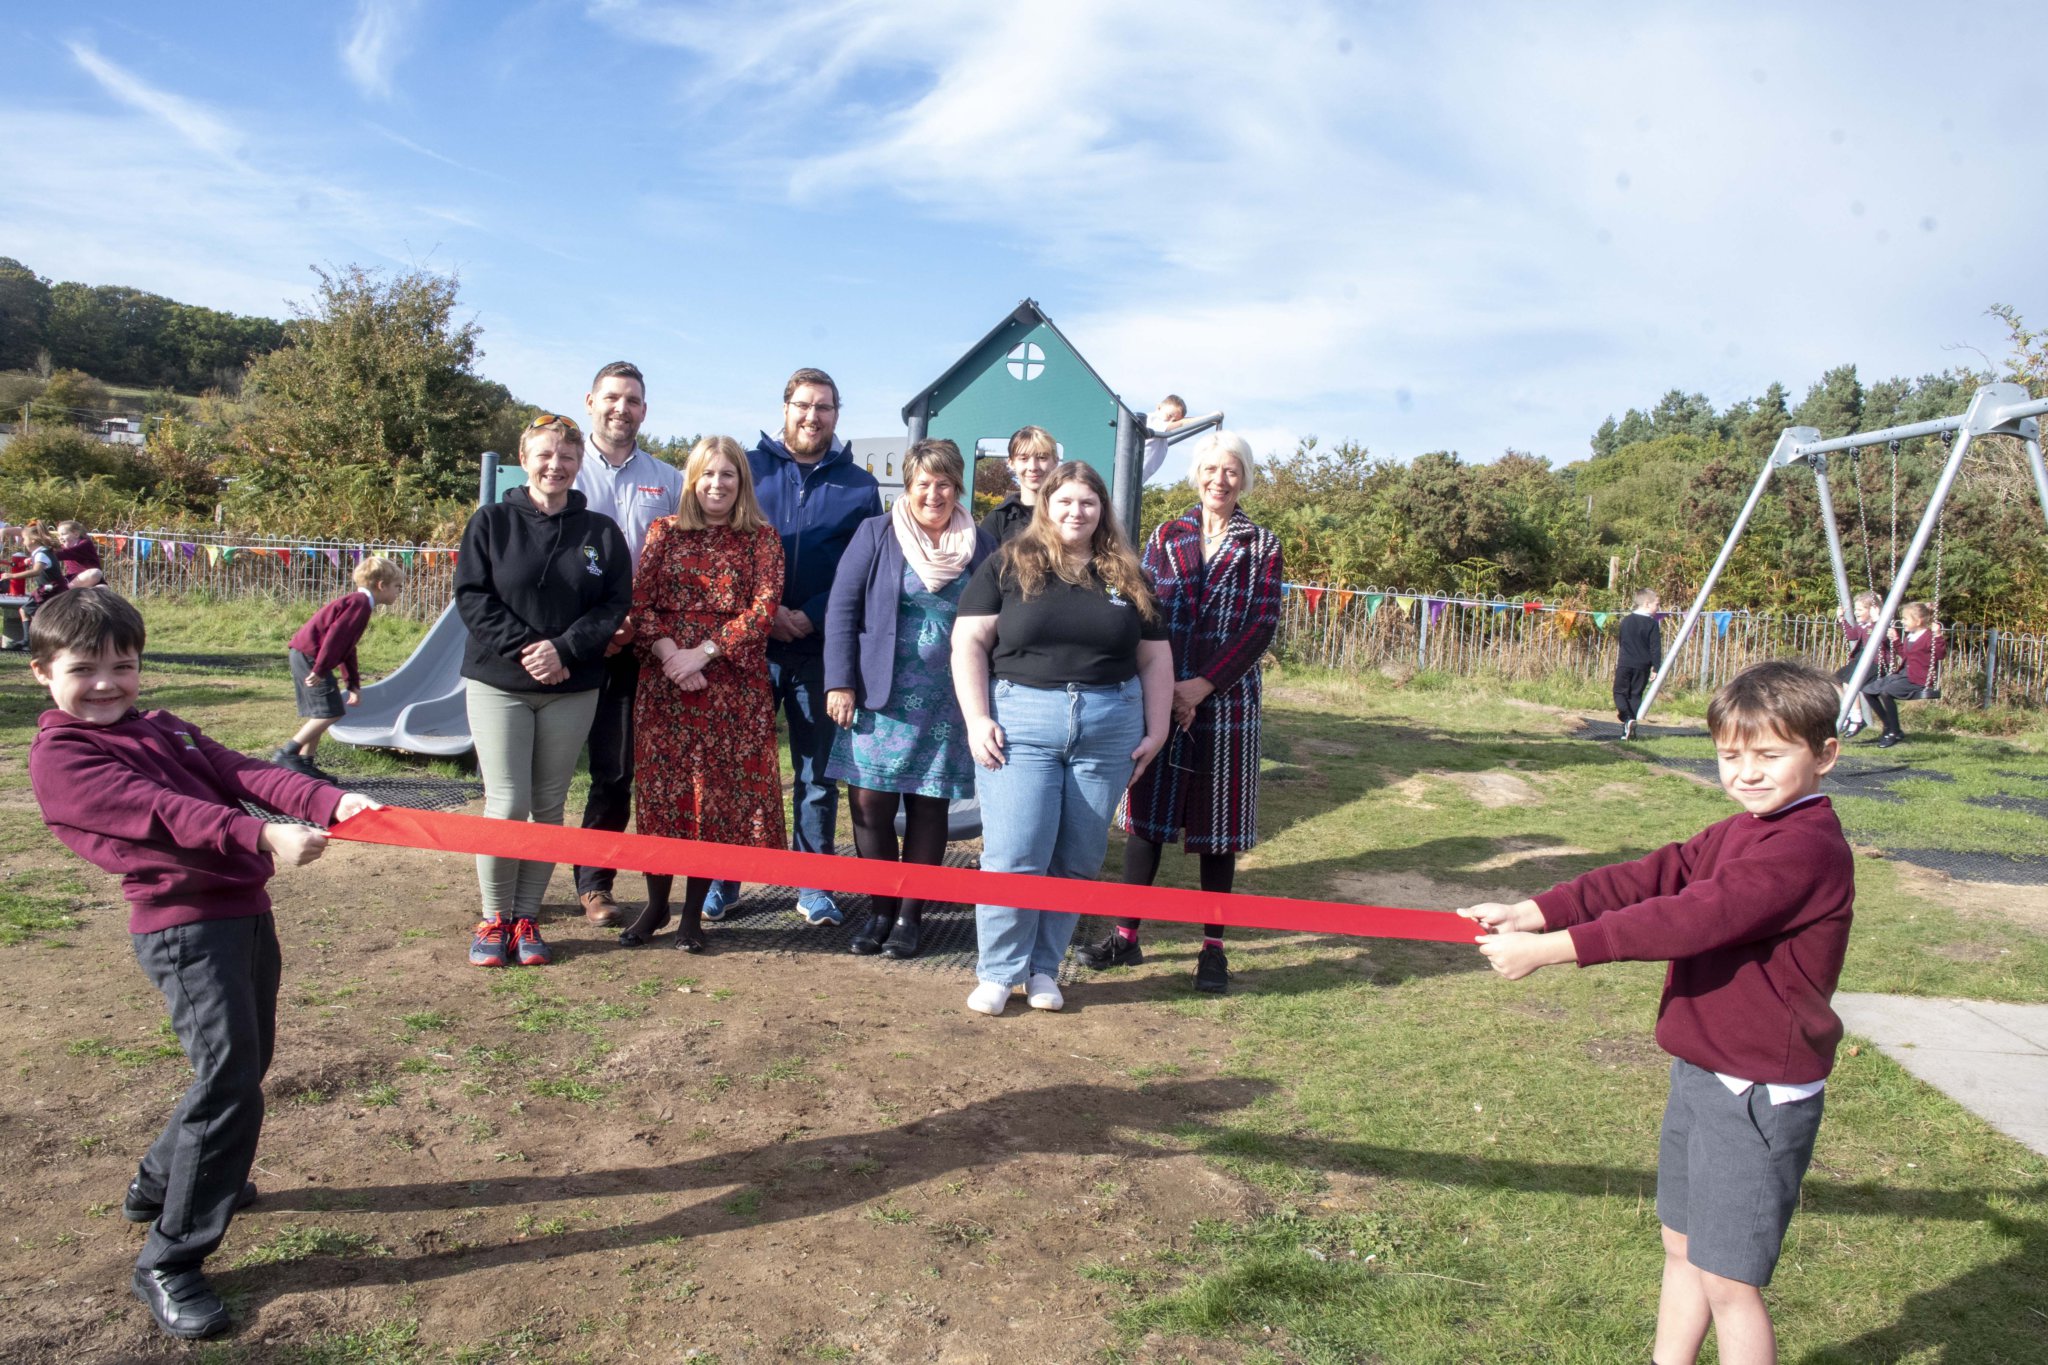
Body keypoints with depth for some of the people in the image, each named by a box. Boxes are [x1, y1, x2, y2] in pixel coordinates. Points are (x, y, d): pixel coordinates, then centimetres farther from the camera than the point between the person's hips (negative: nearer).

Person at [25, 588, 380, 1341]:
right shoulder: (60, 756, -7)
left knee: (244, 1065, 21)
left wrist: (330, 802, -17)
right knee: (230, 1084, -13)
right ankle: (169, 1263, 2)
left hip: (245, 910, 8)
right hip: (184, 929, -8)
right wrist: (262, 837, -37)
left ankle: (160, 1182, 46)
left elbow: (242, 774, 0)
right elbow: (158, 813, -23)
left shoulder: (164, 729, 16)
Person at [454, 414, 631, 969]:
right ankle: (495, 918, 11)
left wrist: (563, 649, -13)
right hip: (498, 683, -2)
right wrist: (523, 648, -15)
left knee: (549, 807, 5)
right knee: (507, 804, -6)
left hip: (571, 689, 2)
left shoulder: (601, 532, 6)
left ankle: (527, 917, 17)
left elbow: (616, 605, 0)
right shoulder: (491, 523, 3)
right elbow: (472, 596, -3)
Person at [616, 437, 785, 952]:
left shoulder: (762, 539, 5)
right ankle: (656, 903, 19)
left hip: (733, 684, -1)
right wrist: (666, 652, -14)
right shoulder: (664, 532, 10)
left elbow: (763, 608, -5)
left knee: (718, 793, 2)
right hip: (664, 680, 1)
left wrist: (703, 652, -14)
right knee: (660, 789, 3)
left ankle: (694, 911, 14)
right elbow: (639, 601, 3)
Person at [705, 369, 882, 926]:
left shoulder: (859, 486, 6)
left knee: (818, 772, 7)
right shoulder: (748, 468, 5)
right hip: (749, 645, 0)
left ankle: (814, 887, 18)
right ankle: (724, 880, 18)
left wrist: (810, 616, -12)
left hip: (823, 649, 0)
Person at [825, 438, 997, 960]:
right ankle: (879, 910, 18)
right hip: (881, 697, 0)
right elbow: (842, 609, 0)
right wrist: (840, 684, -6)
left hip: (947, 703, 1)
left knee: (929, 806, 5)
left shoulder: (980, 547, 5)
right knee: (871, 801, -1)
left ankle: (911, 915, 18)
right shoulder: (876, 533, 2)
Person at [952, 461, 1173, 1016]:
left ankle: (1043, 969, 19)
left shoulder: (1127, 578, 12)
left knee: (1078, 861, 6)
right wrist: (977, 719, -9)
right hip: (1020, 723, -3)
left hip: (1109, 729, 3)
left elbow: (1155, 658, 14)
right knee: (1014, 857, -6)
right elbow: (970, 642, 0)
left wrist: (1156, 730, 5)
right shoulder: (1008, 566, 5)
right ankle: (997, 973, 9)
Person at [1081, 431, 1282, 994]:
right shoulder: (1167, 536, 8)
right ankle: (1126, 935, 15)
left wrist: (1202, 685, -13)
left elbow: (1263, 624, -4)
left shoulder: (1262, 545, 5)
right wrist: (1166, 687, -11)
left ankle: (1212, 946, 15)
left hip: (1226, 703, -1)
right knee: (1146, 816, 5)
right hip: (1159, 696, 1)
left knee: (1217, 825, 5)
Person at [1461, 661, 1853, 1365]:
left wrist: (1550, 948, -31)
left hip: (1756, 1094, -9)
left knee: (1727, 1279, 2)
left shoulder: (1810, 847, -21)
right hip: (1701, 1071, 9)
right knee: (1682, 1246, 21)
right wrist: (1533, 912, -14)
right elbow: (1649, 876, 0)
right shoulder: (1738, 832, 10)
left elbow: (1691, 918, -29)